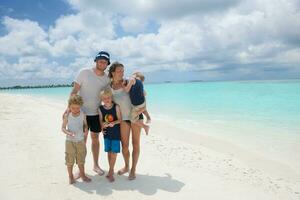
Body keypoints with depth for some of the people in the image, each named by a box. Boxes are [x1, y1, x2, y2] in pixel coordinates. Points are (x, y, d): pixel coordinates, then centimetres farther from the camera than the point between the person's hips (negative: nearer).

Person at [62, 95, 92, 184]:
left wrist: (86, 130, -15)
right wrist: (68, 133, -28)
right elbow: (63, 128, -8)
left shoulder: (83, 115, -5)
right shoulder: (67, 116, -11)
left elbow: (85, 124, 7)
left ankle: (82, 175, 30)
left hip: (80, 140, 2)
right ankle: (71, 176, 26)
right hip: (70, 141, -2)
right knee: (70, 160, 7)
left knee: (81, 159, 14)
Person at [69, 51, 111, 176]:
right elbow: (74, 91, -10)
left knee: (95, 138, 13)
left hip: (96, 113, 3)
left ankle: (96, 165, 28)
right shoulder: (84, 73, -8)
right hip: (82, 112, -3)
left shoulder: (107, 79, 1)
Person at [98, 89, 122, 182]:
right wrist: (102, 127, -13)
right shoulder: (101, 108, -3)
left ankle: (111, 171, 12)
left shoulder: (116, 107, -12)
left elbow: (120, 119, -10)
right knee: (109, 152, 12)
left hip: (116, 133, -3)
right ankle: (111, 170, 28)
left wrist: (114, 123, -27)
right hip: (107, 133, 3)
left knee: (114, 152, 0)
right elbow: (101, 120, 5)